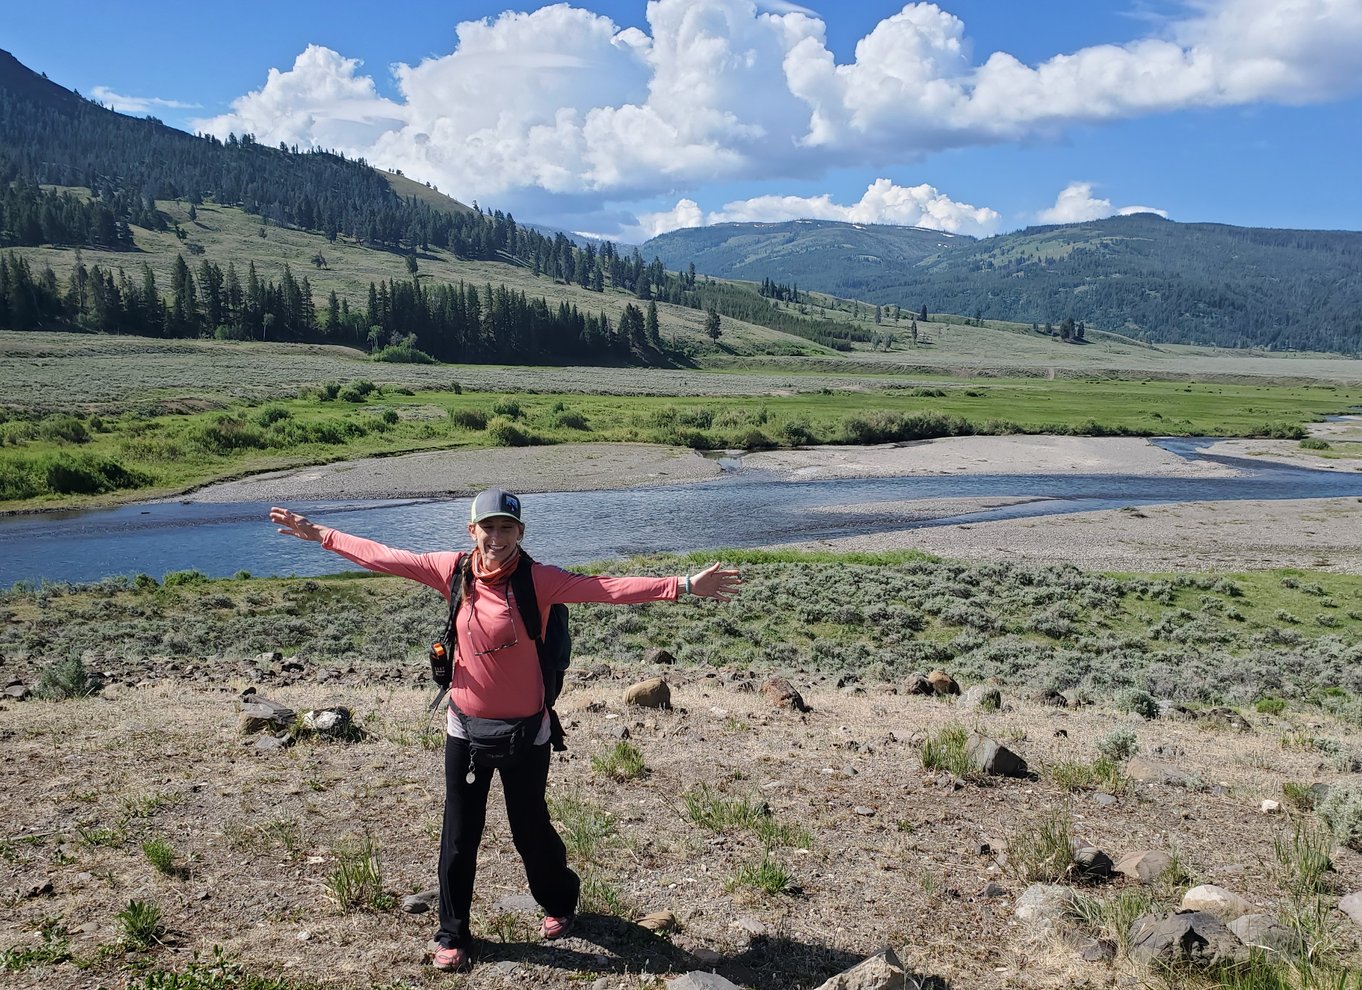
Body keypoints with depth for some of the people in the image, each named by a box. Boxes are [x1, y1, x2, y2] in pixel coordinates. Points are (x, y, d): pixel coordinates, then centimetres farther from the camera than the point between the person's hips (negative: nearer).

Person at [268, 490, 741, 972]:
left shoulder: (538, 579, -16)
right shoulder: (453, 570, -6)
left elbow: (608, 588, -26)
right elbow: (383, 556, 2)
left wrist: (682, 585, -35)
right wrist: (320, 534, 7)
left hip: (525, 732, -3)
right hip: (465, 728, 3)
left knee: (530, 828, 12)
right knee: (459, 836, 11)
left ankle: (559, 903, 41)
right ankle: (452, 934, 30)